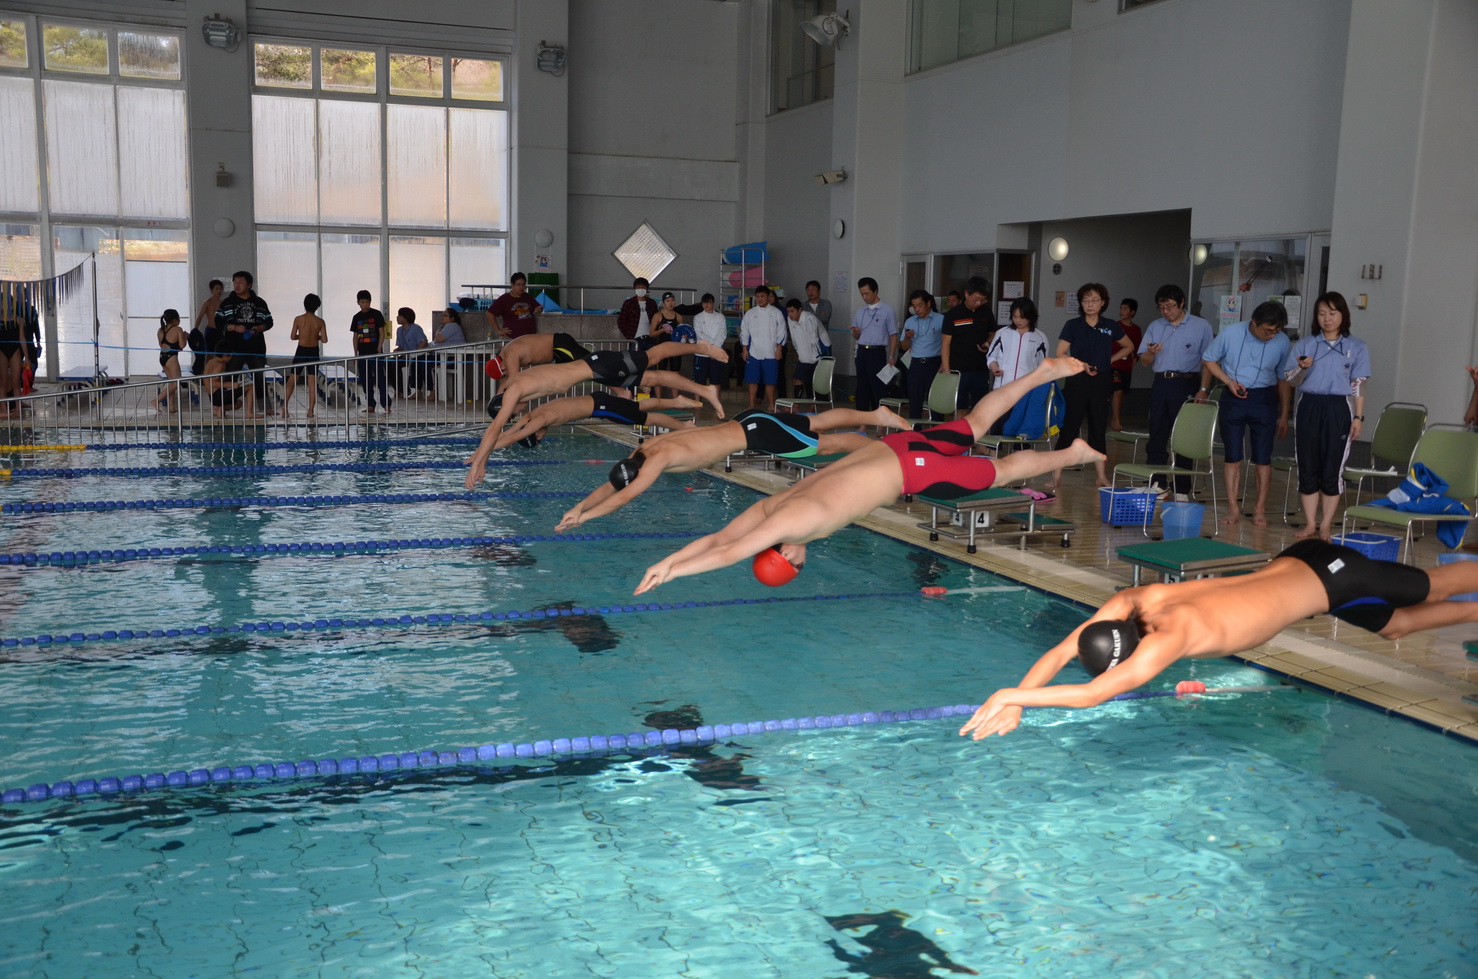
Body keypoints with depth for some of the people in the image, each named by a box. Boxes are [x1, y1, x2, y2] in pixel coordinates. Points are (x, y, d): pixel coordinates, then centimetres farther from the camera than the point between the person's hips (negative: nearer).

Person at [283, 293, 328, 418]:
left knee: (291, 381, 9)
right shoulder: (320, 321, -5)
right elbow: (324, 340, -5)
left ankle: (284, 408, 2)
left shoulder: (298, 319, -7)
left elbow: (292, 337, -4)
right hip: (314, 353, 1)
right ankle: (311, 411, 2)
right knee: (313, 383, 5)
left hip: (301, 352, -1)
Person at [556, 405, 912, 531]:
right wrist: (580, 505, -8)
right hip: (745, 421, 7)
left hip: (755, 432, -7)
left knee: (826, 444, 5)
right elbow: (610, 484, 6)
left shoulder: (658, 458, -27)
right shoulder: (642, 450, -3)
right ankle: (873, 416, 31)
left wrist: (582, 517, -32)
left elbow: (625, 495, -34)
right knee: (818, 422, 19)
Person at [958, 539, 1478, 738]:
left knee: (1436, 586, 19)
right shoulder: (1126, 603, -20)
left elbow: (1094, 694, -48)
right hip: (1293, 563, 6)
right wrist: (1017, 701, -30)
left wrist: (1014, 694, -50)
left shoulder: (1173, 636, -39)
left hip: (1330, 578, -6)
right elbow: (1059, 652, -17)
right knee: (1397, 625, 30)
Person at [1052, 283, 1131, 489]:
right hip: (1077, 381, -3)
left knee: (1099, 428, 8)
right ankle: (1057, 475, -1)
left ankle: (1101, 475, 14)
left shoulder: (1110, 326, 6)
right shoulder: (1072, 325, -2)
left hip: (1101, 382, 3)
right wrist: (1080, 364, -18)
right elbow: (1060, 354, -6)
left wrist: (1110, 359, 7)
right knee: (1069, 427, -3)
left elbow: (1128, 346, 19)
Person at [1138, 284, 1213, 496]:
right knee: (1156, 437, 5)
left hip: (1186, 385, -4)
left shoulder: (1201, 326, 0)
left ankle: (1182, 489, 6)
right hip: (1160, 384, 4)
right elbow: (1144, 361, 12)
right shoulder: (1155, 327, 11)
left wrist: (1203, 389, -7)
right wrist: (1150, 353, -11)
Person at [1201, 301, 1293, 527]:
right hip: (1233, 398, 0)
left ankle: (1260, 508, 12)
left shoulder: (1282, 342, -7)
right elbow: (1209, 360, 6)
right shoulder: (1230, 334, -9)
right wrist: (1229, 381, -9)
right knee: (1233, 456, 3)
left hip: (1264, 400, 0)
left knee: (1262, 457, 2)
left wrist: (1284, 415, 7)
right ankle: (1233, 508, 10)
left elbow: (1283, 379, 4)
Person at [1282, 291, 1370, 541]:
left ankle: (1326, 524, 9)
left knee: (1332, 468, 0)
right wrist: (1302, 368, -15)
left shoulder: (1356, 347, 4)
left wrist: (1358, 417, -3)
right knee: (1308, 466, 3)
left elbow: (1358, 385, 2)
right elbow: (1291, 380, 6)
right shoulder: (1305, 344, 7)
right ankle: (1309, 523, 11)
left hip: (1338, 409, -1)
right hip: (1308, 407, 2)